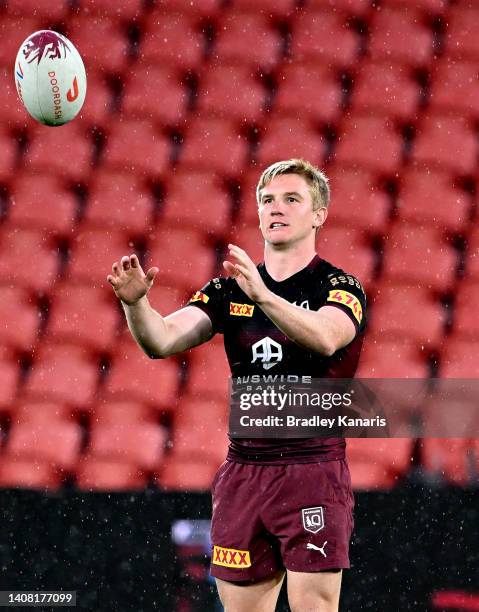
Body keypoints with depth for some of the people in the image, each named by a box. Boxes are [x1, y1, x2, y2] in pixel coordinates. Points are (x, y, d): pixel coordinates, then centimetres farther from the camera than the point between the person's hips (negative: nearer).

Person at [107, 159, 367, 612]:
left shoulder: (340, 287, -3)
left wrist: (261, 294, -41)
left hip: (312, 472, -4)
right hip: (242, 472, 4)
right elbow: (163, 340, -4)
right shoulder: (228, 290, 10)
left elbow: (325, 337, -26)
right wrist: (135, 302, -25)